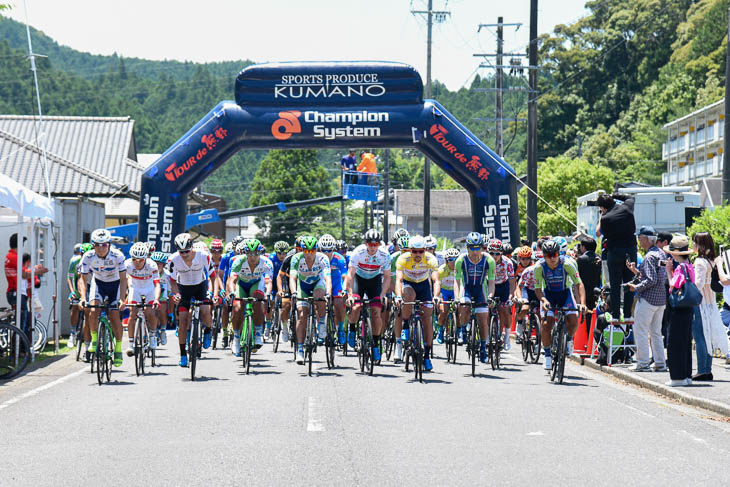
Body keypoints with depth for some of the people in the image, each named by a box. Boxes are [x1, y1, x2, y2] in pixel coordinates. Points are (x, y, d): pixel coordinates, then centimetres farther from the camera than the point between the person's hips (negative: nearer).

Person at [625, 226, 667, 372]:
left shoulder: (650, 256, -16)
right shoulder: (661, 254, 13)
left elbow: (651, 280, -22)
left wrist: (636, 287, -12)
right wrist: (636, 271, 14)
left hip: (648, 298, -9)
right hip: (661, 299, 9)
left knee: (640, 330, -2)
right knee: (656, 332, 13)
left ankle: (643, 363, -3)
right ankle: (660, 363, 13)